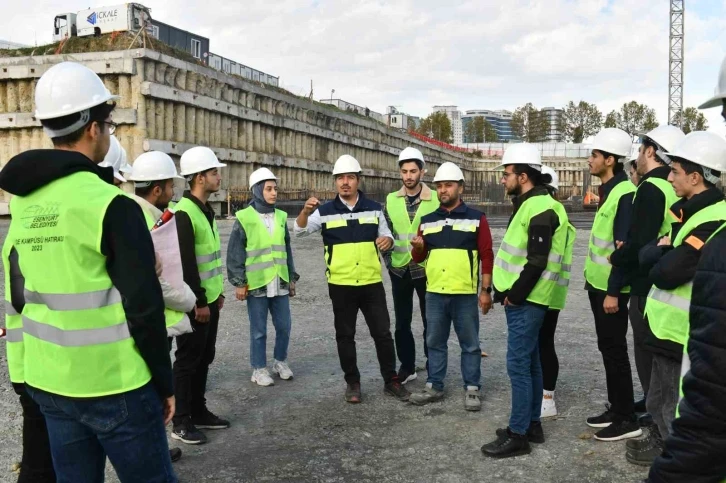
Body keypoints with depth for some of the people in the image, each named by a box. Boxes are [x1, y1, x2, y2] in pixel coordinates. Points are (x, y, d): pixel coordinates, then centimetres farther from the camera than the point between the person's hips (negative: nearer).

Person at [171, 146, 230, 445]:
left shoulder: (206, 210, 12)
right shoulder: (184, 213, -18)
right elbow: (185, 263, -22)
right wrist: (199, 302, -20)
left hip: (209, 298, 9)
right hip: (194, 302, -9)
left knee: (204, 357, 16)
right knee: (188, 360, 0)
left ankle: (199, 412, 28)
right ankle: (181, 422, 11)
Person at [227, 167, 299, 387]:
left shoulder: (281, 217, 7)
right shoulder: (244, 218, -7)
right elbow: (234, 254, -5)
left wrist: (292, 278, 15)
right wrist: (239, 283, -7)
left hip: (280, 284, 5)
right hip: (256, 284, -4)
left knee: (284, 326, 11)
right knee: (259, 331, 6)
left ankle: (281, 362, 31)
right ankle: (259, 369, 20)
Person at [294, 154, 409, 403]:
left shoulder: (374, 208, 4)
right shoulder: (325, 211, -1)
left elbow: (386, 234, 11)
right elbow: (300, 231, -9)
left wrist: (388, 240, -14)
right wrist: (305, 211, -30)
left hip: (372, 283, 1)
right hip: (341, 285, -1)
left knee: (382, 333, 6)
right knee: (345, 335, 9)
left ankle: (391, 380, 19)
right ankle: (352, 382, 22)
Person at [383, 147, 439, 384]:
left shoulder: (436, 200, -7)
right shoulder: (391, 200, 3)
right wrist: (388, 260, 2)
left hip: (426, 269, -3)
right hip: (399, 270, 3)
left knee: (430, 322, 8)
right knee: (402, 323, 12)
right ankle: (407, 367, 26)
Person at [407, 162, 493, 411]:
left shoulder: (476, 218, 0)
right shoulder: (427, 220, 9)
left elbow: (487, 256, -1)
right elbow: (418, 258, 13)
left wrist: (486, 290, -6)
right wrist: (418, 247, -11)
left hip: (465, 294, -3)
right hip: (434, 293, 3)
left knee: (470, 344, 6)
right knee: (435, 343, 13)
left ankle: (472, 389, 18)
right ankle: (434, 386, 24)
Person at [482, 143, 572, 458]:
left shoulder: (540, 209, -18)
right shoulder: (529, 205, 15)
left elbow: (537, 262, -23)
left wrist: (514, 295, -16)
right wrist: (507, 291, 15)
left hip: (525, 301, -11)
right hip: (521, 299, 11)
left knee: (518, 365, -5)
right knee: (530, 362, 16)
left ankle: (518, 435, 3)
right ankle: (532, 424, 27)